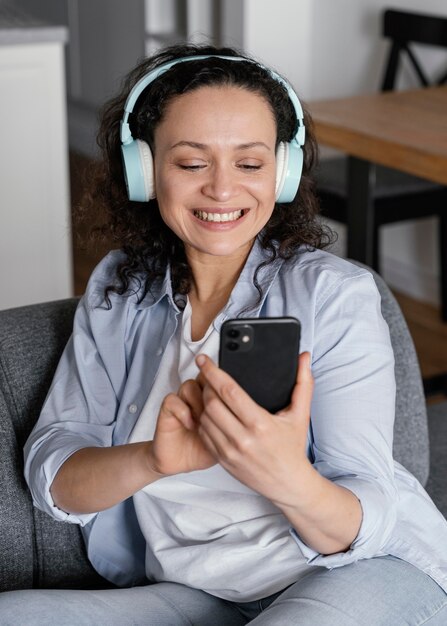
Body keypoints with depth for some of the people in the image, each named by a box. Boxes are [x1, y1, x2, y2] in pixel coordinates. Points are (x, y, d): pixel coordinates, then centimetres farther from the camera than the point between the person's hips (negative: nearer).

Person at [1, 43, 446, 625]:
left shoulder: (336, 296, -8)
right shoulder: (116, 293, 4)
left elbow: (368, 526, -13)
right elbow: (51, 475, -3)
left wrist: (292, 482, -37)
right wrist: (152, 460, -25)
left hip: (368, 573, -3)